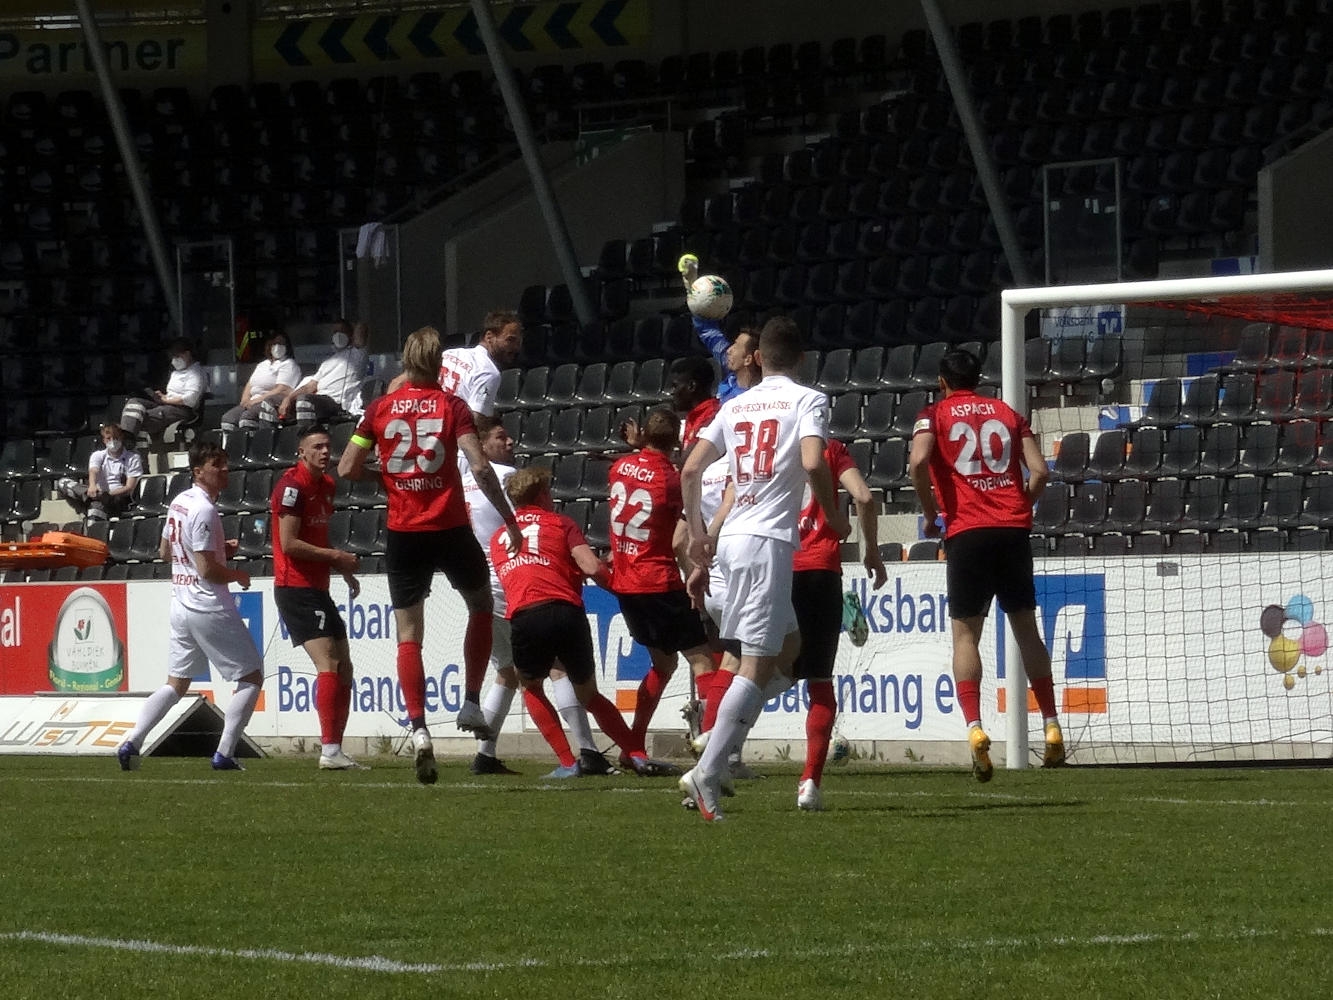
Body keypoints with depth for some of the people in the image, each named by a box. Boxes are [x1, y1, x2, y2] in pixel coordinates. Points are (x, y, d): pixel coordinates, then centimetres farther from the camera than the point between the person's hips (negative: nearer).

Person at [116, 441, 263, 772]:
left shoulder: (178, 503, 10)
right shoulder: (204, 510, -17)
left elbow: (165, 552, 21)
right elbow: (207, 569, -20)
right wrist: (238, 576, -2)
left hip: (181, 605, 9)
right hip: (210, 606, -9)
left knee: (176, 683, 16)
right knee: (252, 676, 2)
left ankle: (131, 742, 2)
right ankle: (224, 754, -4)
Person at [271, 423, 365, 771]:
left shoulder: (326, 485, 15)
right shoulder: (293, 485, -13)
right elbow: (289, 544, -18)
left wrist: (343, 568, 10)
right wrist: (337, 557, -14)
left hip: (317, 589, 10)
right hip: (296, 589, -10)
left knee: (344, 669, 9)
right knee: (329, 666, -18)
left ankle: (334, 749, 13)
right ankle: (330, 751, -22)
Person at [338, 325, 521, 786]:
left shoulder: (380, 408, 2)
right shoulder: (452, 407, -4)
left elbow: (346, 469, 3)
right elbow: (480, 467, -13)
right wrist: (508, 516, -5)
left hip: (403, 534, 1)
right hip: (450, 529, -1)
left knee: (408, 635, 4)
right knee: (481, 607, 24)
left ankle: (419, 730, -11)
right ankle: (471, 703, 17)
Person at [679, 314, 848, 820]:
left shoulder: (735, 406, 15)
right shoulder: (808, 400, -1)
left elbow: (690, 470, 11)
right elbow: (812, 462, -17)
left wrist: (696, 531, 22)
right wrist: (834, 516, -1)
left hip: (732, 538, 7)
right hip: (769, 540, -7)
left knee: (787, 647, 21)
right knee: (758, 665, -8)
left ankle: (721, 744, 8)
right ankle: (707, 772, -18)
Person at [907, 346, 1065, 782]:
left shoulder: (934, 415, 7)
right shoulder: (1008, 414, 16)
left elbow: (918, 462, -13)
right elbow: (1039, 471, 5)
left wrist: (930, 513, -1)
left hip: (965, 531, -3)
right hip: (1013, 531, 3)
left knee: (965, 632, 1)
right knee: (1026, 627, 13)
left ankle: (975, 729, -18)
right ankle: (1051, 727, 11)